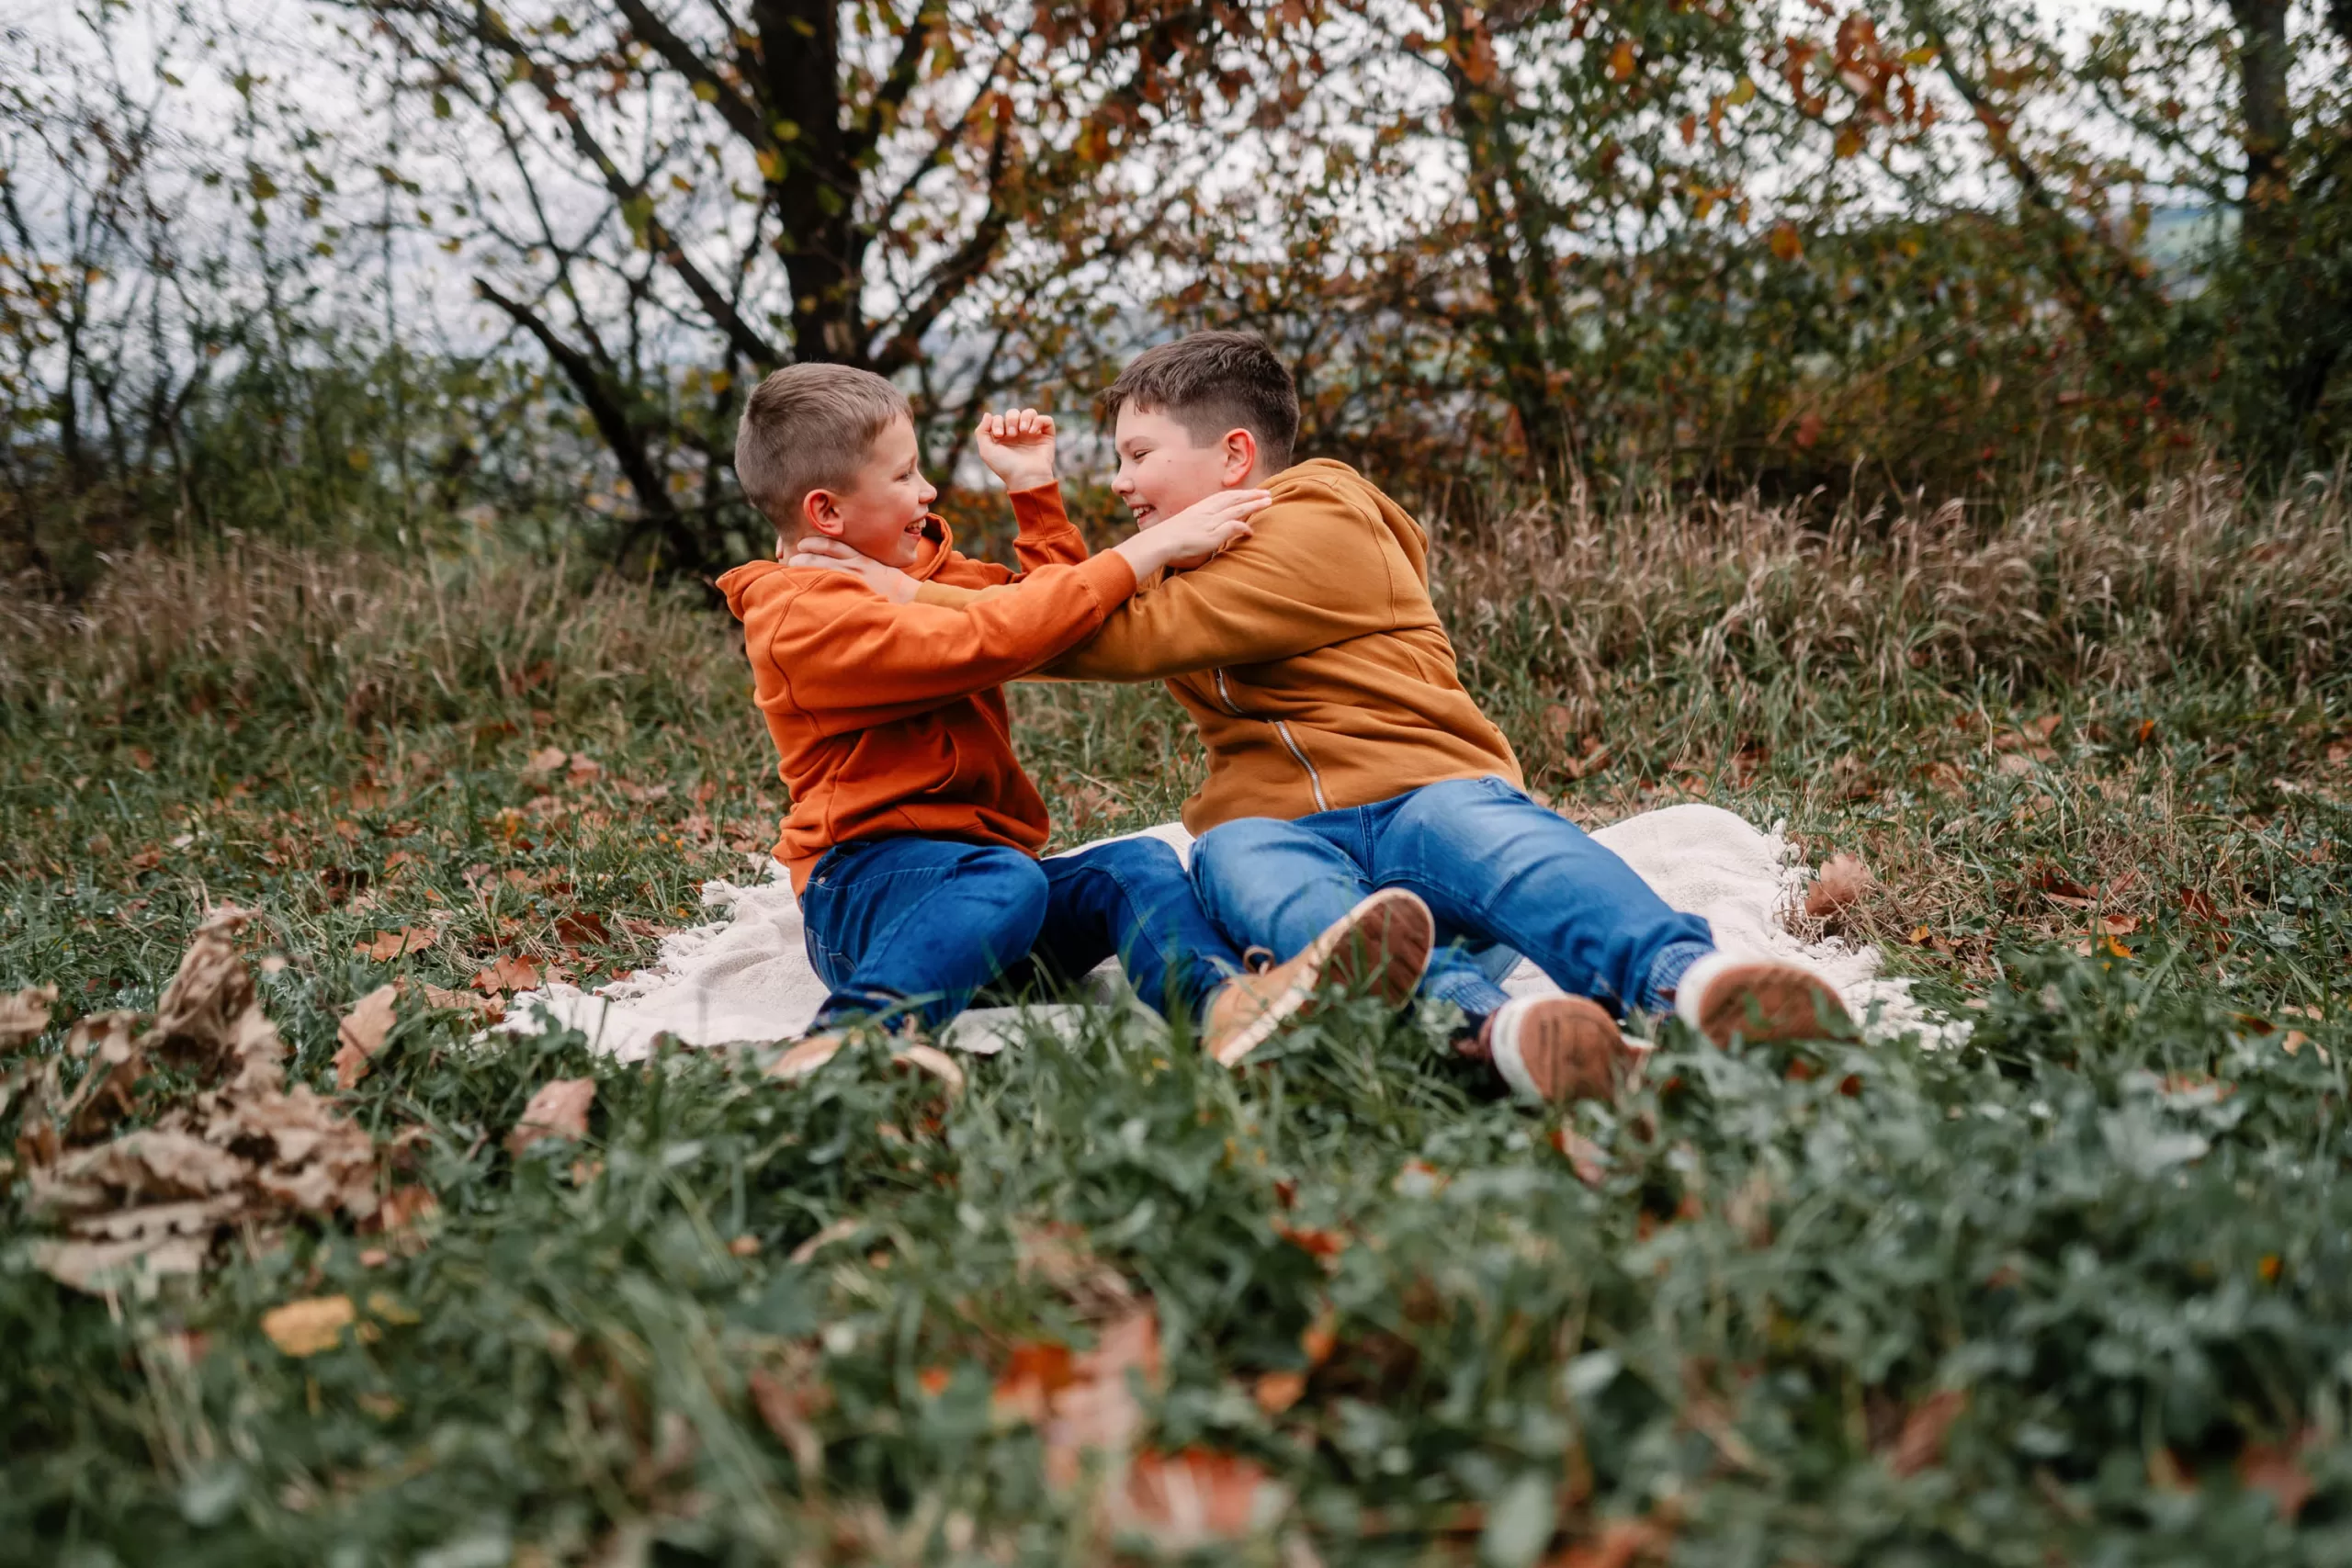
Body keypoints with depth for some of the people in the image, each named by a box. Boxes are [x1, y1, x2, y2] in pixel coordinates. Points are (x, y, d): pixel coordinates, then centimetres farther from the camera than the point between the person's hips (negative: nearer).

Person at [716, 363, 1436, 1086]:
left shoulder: (917, 566, 22)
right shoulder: (797, 616, -10)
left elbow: (1054, 608, 34)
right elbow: (980, 641, -23)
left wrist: (1034, 486, 20)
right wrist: (1148, 549, -20)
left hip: (975, 869, 7)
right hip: (862, 883, -7)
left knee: (1134, 865, -21)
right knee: (1005, 878, -37)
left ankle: (1222, 999, -51)